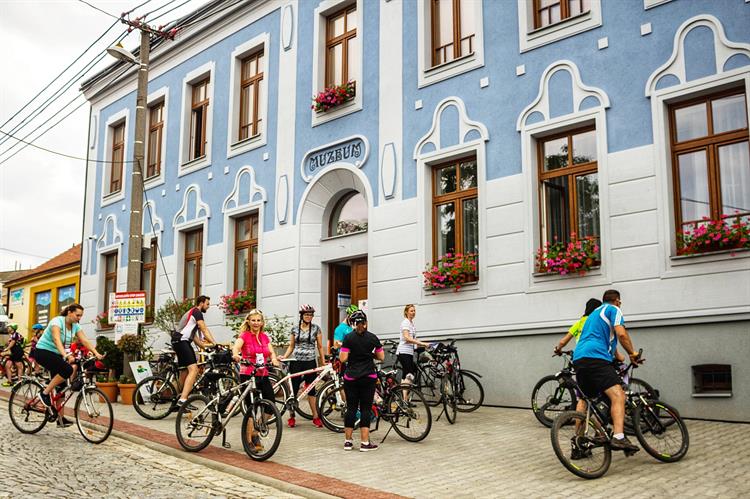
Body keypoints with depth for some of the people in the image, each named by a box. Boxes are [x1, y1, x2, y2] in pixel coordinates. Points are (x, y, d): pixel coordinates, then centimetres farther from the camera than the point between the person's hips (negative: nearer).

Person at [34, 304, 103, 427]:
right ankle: (45, 393, -15)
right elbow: (56, 339, -36)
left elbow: (85, 341, -8)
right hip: (43, 351, -8)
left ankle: (60, 418, 7)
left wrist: (96, 353, -23)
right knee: (67, 370, -29)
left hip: (55, 355, 8)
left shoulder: (75, 326, 2)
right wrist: (65, 355, -51)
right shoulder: (57, 321, -20)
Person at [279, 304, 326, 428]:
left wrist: (323, 362, 3)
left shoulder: (316, 328, 1)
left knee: (311, 390, 4)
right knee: (294, 389, 2)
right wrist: (284, 356, -5)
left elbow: (320, 347, 5)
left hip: (310, 362, -1)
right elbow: (291, 346, 10)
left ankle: (315, 417, 12)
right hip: (296, 362, 1)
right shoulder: (295, 329, 5)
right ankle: (291, 417, 12)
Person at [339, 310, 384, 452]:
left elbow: (343, 358, -8)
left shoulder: (349, 338, -4)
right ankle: (365, 443, 1)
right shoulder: (373, 338, 1)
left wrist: (340, 349, 11)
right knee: (366, 409, 2)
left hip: (351, 378, 0)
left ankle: (348, 441, 12)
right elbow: (381, 357, 7)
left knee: (351, 408, 7)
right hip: (368, 378, 0)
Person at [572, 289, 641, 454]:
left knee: (584, 399, 18)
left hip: (579, 358, 9)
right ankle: (619, 437, -36)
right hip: (596, 358, -9)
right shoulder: (613, 309, 10)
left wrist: (620, 357, 45)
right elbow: (621, 334, -6)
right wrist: (632, 353, 7)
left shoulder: (595, 312, 35)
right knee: (618, 395, -17)